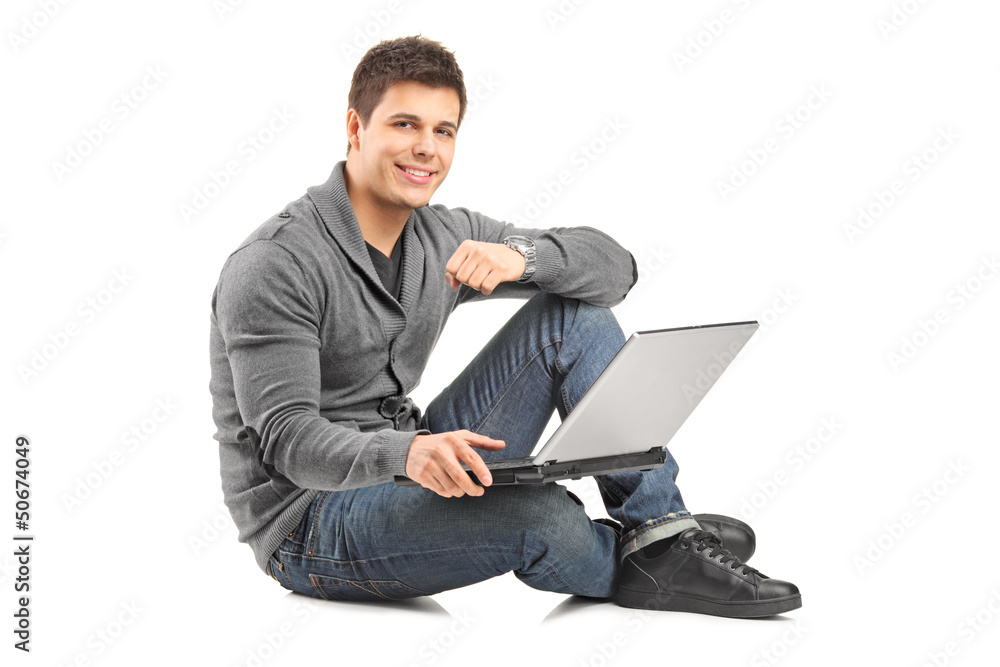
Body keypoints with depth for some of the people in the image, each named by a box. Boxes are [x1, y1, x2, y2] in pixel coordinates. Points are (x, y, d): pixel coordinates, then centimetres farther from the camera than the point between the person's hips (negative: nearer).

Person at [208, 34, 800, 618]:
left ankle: (658, 525, -10)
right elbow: (285, 438, -26)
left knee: (574, 316, -5)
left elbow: (615, 266, 1)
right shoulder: (274, 265, -17)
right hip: (310, 524, -7)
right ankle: (654, 571, -1)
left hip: (411, 475, 7)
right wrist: (404, 451, -46)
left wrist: (521, 254, -21)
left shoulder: (447, 239, 4)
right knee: (539, 513, -34)